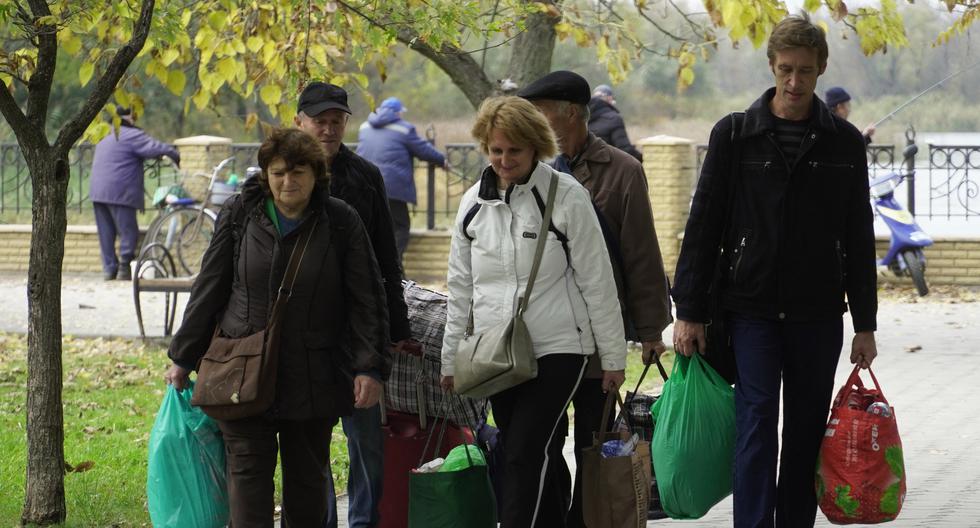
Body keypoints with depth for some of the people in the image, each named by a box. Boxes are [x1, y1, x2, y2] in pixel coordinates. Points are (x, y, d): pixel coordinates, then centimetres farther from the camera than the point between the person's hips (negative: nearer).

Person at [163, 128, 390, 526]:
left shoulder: (341, 222, -2)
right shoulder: (239, 214, 1)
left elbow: (366, 299, 0)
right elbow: (209, 288, 7)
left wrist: (368, 367, -8)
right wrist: (183, 358, 8)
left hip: (314, 380, 0)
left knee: (308, 479, 9)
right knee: (248, 476, -5)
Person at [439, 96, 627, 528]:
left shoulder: (566, 196, -6)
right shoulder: (474, 202, 9)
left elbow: (597, 281, -3)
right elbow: (460, 286, 16)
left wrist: (613, 356, -2)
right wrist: (451, 357, 15)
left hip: (557, 350, -5)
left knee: (525, 453, -16)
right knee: (533, 460, 8)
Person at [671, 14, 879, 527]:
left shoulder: (843, 142, 5)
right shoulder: (735, 134, 0)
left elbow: (859, 239, 9)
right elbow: (702, 227, 1)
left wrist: (865, 324, 6)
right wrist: (689, 312, -3)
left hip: (818, 314, 2)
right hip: (752, 310, -2)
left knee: (806, 434, 7)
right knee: (757, 424, -9)